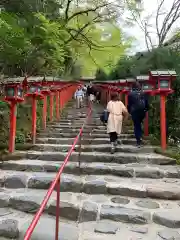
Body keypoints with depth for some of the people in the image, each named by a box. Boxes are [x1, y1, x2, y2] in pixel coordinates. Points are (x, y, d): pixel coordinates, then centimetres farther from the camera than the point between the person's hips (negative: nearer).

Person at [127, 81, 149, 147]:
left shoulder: (130, 94, -5)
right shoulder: (143, 93, 2)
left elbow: (129, 104, -1)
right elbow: (147, 103, 6)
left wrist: (129, 111, 11)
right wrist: (146, 110, 17)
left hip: (134, 112, -3)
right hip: (142, 112, 3)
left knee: (136, 126, 4)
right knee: (139, 124, 23)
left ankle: (138, 141, 1)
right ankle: (140, 137, 19)